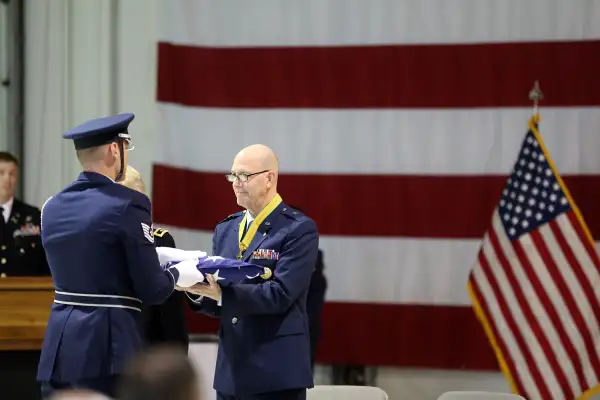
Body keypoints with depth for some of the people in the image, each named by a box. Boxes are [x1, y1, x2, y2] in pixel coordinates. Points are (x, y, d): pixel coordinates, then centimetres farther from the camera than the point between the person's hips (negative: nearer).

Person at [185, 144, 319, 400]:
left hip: (275, 372, -7)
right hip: (230, 369, 7)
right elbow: (219, 306, 15)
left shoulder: (299, 229, -6)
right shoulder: (225, 230, 16)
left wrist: (221, 293, -24)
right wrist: (198, 291, -7)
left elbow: (280, 294, -18)